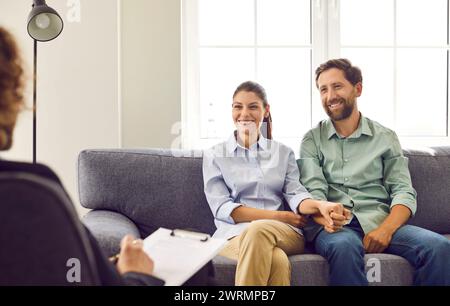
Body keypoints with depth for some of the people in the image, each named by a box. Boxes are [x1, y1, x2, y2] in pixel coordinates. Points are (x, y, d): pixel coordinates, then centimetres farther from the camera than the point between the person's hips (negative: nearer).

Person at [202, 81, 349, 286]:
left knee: (257, 230, -37)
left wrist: (320, 205, -21)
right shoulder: (214, 155, 13)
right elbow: (221, 208, 1)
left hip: (285, 234, 2)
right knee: (277, 261, -37)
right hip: (234, 234, -1)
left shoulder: (283, 153, 19)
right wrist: (280, 216, -9)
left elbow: (295, 195, 5)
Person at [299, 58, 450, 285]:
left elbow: (404, 192, 6)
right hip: (334, 226, -2)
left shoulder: (385, 137, 15)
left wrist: (386, 229, -14)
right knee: (344, 246, -38)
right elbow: (313, 191, 0)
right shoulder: (312, 140, 13)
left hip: (380, 222, 2)